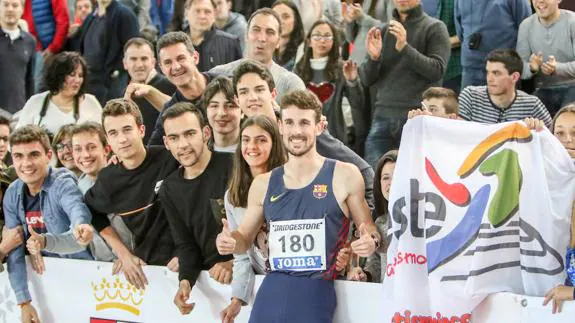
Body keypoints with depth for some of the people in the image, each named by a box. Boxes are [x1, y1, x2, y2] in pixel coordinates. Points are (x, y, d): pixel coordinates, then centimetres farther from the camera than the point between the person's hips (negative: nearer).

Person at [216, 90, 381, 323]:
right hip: (271, 293, 3)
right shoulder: (263, 184, 10)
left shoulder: (344, 176, 0)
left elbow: (370, 230, 7)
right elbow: (245, 237, 19)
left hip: (316, 294, -3)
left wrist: (371, 241, -16)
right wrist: (229, 241, -3)